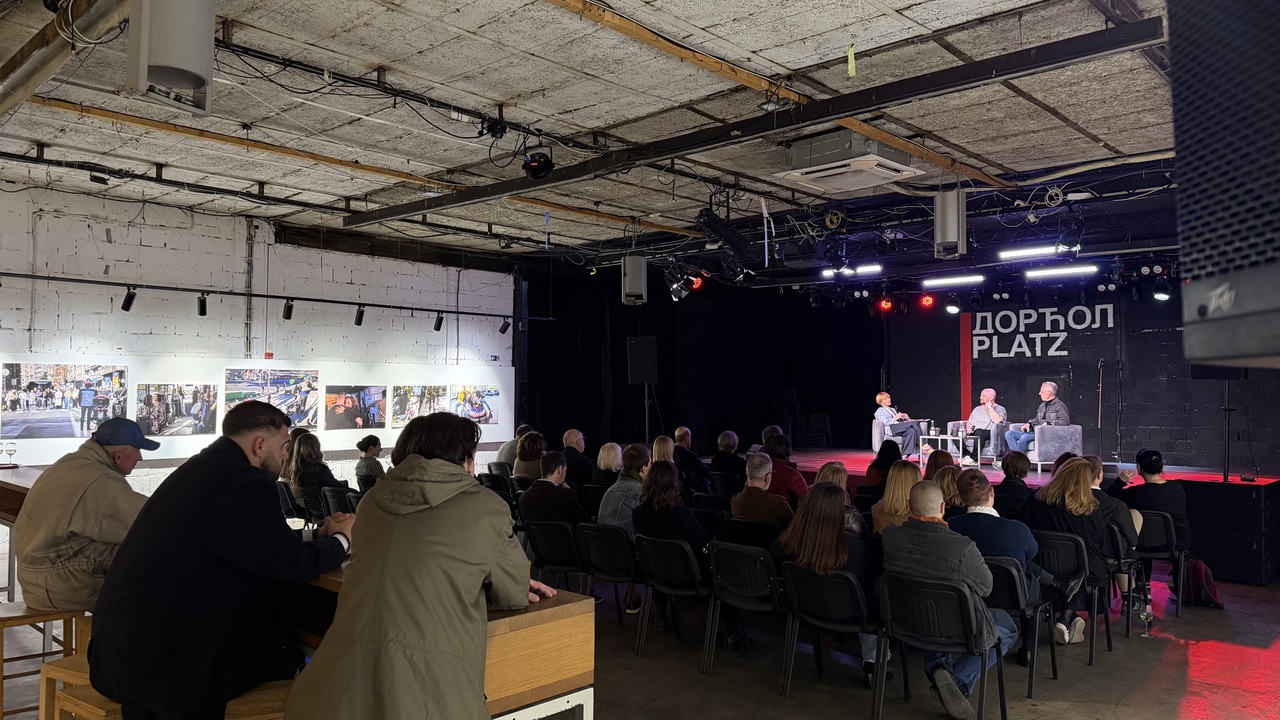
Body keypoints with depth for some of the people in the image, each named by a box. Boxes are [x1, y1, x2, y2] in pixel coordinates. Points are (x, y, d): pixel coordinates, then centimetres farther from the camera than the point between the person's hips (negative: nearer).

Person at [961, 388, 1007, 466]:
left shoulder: (1000, 409, 8)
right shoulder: (977, 409, 27)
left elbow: (996, 421, -13)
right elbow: (969, 423, 25)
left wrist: (990, 407, -4)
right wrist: (969, 428, 1)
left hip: (991, 434, -5)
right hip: (974, 434, 5)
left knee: (979, 432, -40)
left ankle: (974, 459, -34)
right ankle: (966, 455, -34)